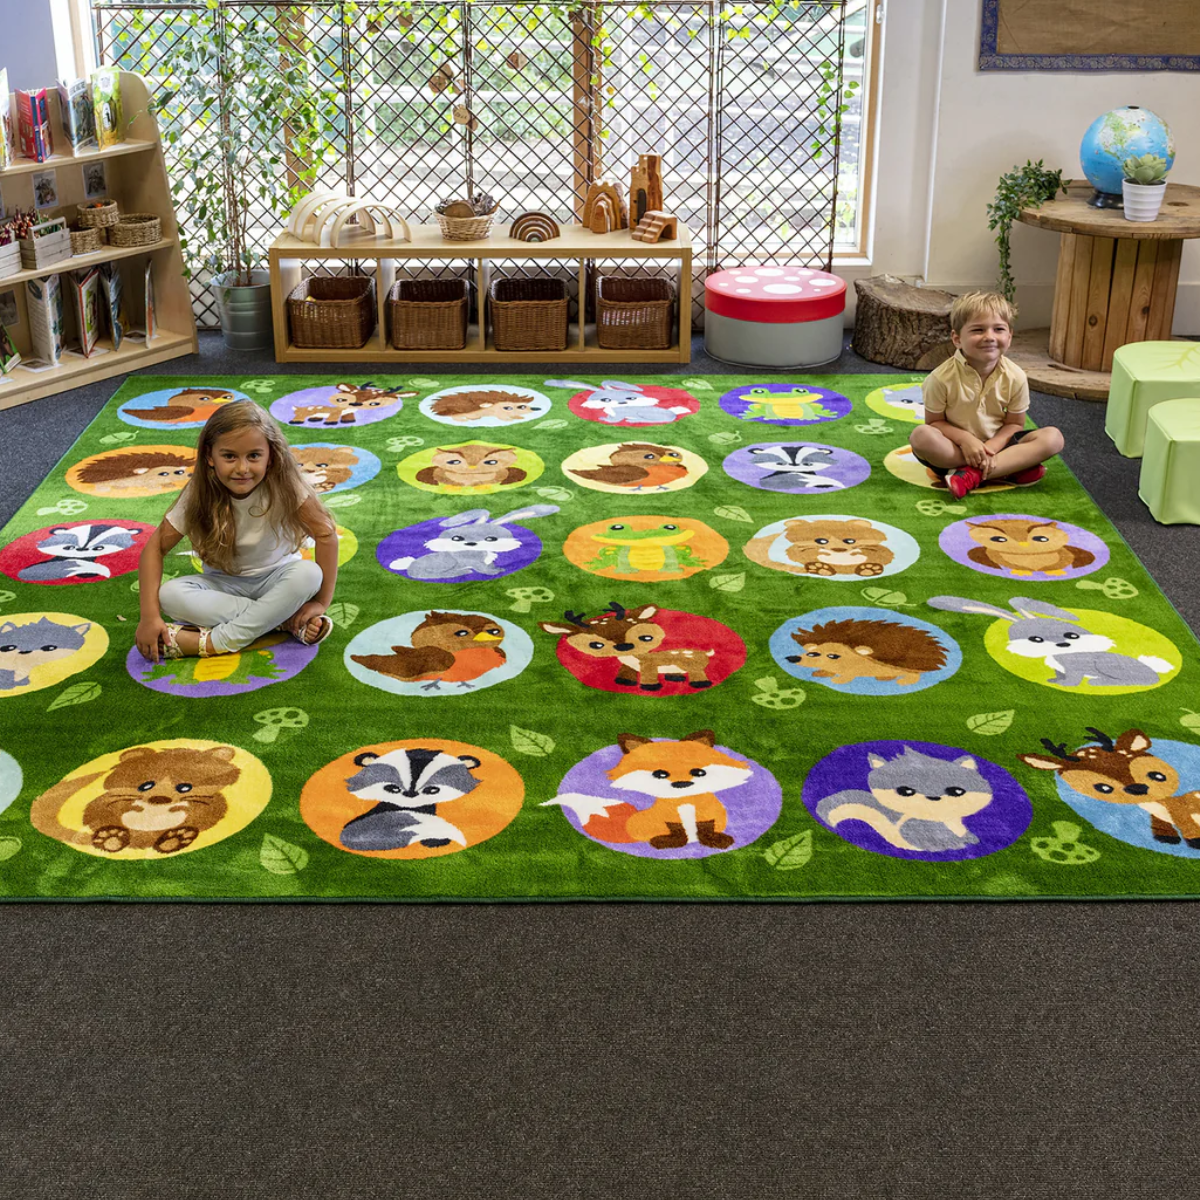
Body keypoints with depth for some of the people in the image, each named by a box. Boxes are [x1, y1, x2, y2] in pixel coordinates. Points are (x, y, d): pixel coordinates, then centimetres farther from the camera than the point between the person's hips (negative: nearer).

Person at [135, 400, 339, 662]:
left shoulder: (283, 486, -22)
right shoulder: (199, 494, -18)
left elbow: (326, 535, -19)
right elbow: (156, 547, -16)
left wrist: (321, 603, -21)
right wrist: (150, 616, -25)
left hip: (274, 579, -1)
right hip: (224, 584, 1)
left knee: (308, 573, -33)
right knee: (170, 594, -27)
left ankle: (214, 642, -29)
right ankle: (285, 621, -26)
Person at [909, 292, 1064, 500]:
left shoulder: (1015, 377, -10)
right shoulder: (942, 378, -17)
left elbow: (1014, 424, -2)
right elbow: (934, 422, -8)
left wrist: (991, 447, -21)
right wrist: (965, 439, -25)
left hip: (996, 444, 3)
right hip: (958, 445, -2)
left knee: (1053, 437, -18)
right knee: (921, 436, -34)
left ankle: (972, 475, -27)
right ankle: (1011, 469, -25)